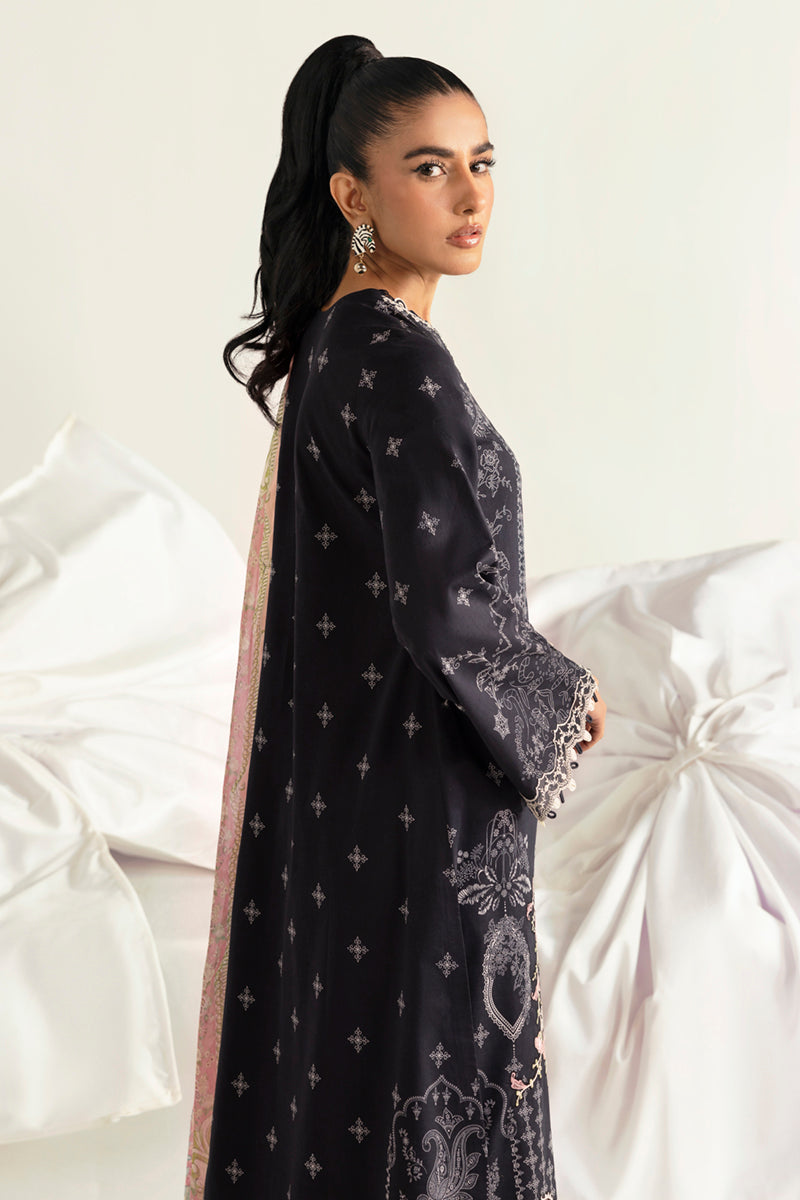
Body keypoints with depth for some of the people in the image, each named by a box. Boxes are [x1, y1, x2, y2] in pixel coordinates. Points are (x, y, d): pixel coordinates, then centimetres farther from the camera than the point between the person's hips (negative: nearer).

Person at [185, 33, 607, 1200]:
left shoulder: (334, 338, 7)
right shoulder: (397, 358, -21)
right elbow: (451, 605, -26)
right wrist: (566, 699, -8)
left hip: (339, 759, 9)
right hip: (418, 787, -9)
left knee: (336, 1024, 20)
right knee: (423, 1048, 6)